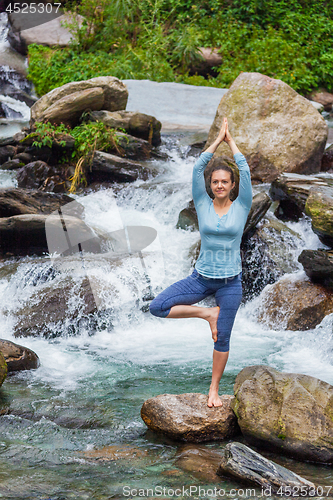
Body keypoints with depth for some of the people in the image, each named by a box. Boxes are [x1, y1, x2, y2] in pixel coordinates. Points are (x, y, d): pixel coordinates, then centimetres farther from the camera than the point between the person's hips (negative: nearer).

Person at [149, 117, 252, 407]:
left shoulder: (241, 207, -1)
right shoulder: (203, 206, 0)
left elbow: (245, 170, -7)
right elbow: (198, 168, -5)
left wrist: (231, 140, 3)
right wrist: (219, 138, 2)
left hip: (230, 283, -1)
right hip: (201, 278, 1)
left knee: (222, 339, 5)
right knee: (157, 307, -15)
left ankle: (214, 390, 22)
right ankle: (207, 314, 2)